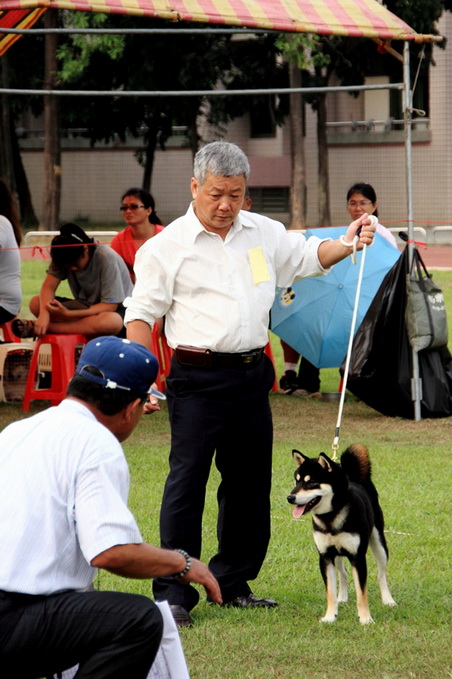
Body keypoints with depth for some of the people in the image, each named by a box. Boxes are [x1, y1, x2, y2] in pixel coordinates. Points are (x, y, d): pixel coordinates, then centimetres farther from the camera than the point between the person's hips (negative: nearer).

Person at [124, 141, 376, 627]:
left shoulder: (264, 233, 11)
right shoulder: (168, 246, -4)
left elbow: (307, 257, 24)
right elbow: (141, 313, -4)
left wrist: (347, 243, 3)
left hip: (252, 375, 6)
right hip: (197, 378, -6)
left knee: (250, 483, 12)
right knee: (187, 482, -9)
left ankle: (233, 582, 25)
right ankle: (173, 594, -6)